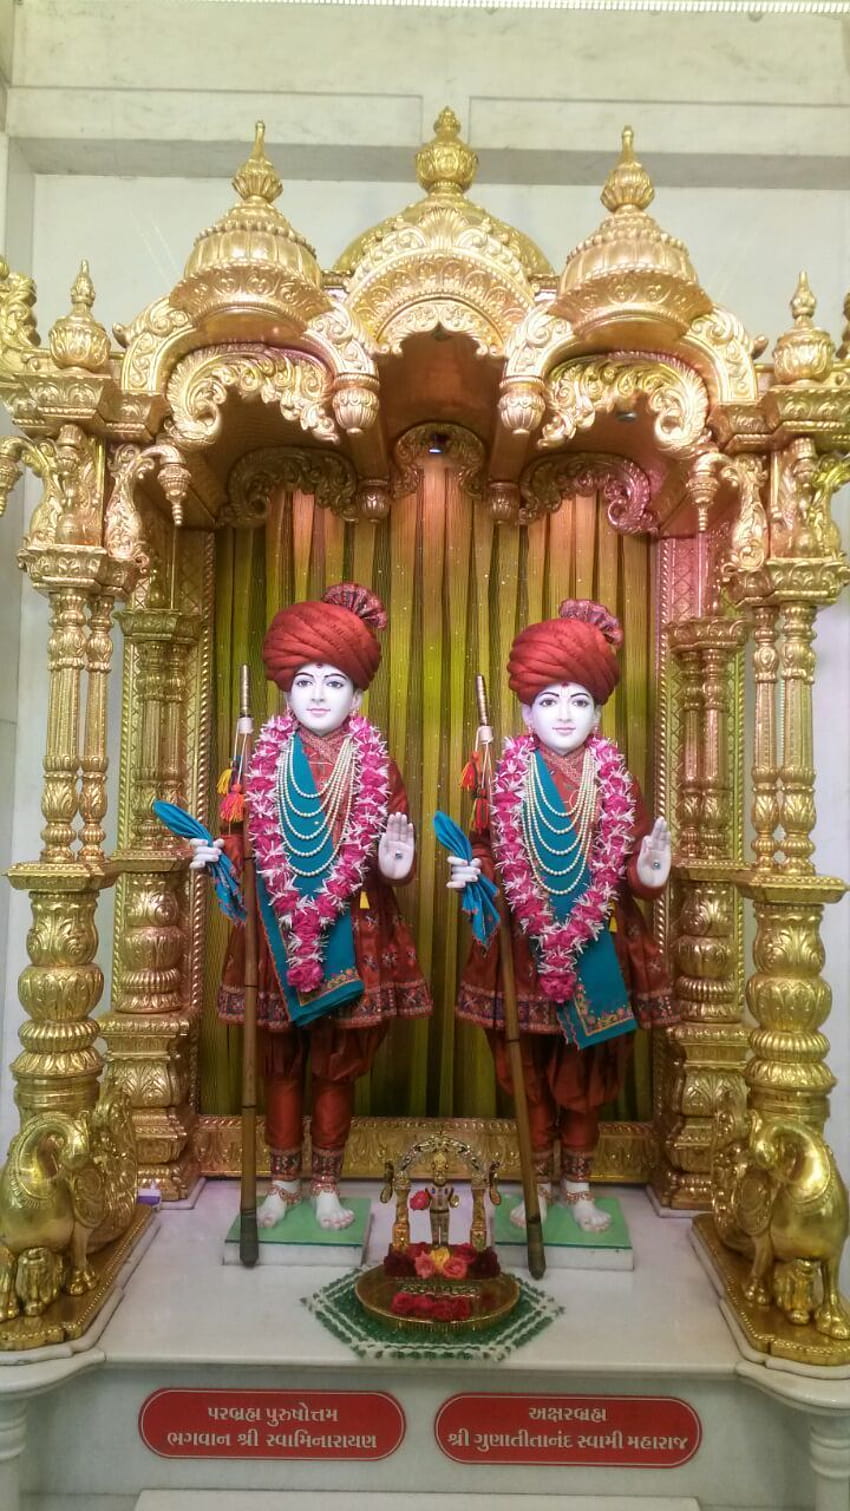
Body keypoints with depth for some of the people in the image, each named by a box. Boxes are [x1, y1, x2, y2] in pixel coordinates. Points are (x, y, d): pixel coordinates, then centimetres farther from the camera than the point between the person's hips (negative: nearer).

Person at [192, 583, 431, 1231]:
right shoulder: (267, 758, 2)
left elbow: (378, 849, -3)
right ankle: (284, 1181, 31)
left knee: (337, 1066, 11)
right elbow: (258, 839, 0)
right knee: (280, 1062, 13)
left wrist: (396, 863, -24)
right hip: (277, 924, 1)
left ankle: (326, 1184, 28)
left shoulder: (376, 765, 0)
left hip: (353, 930, -1)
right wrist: (217, 851, -19)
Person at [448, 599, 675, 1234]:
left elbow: (629, 860, -3)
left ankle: (579, 1185, 32)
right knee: (533, 1069, 13)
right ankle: (539, 1183, 31)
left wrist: (647, 874, -24)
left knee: (587, 1072, 13)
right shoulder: (510, 775, -2)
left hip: (599, 945, 0)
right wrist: (474, 869, -20)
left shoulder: (615, 776, -1)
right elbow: (494, 849, 0)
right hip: (526, 943, 0)